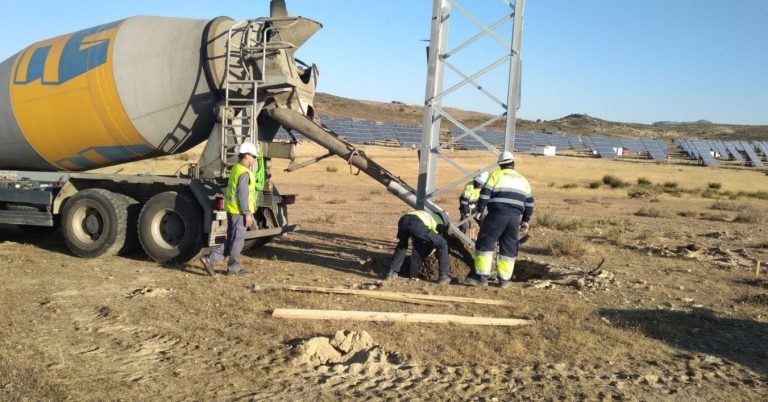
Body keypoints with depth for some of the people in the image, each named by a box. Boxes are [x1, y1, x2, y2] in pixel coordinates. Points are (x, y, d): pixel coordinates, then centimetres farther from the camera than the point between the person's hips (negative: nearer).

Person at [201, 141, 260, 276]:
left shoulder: (236, 168, 14)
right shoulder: (244, 173, -17)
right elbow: (243, 195, -21)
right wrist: (247, 214, -18)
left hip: (232, 209, 10)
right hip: (239, 211, -10)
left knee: (232, 239, 16)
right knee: (237, 239, 3)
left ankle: (210, 258, 12)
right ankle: (234, 267, 14)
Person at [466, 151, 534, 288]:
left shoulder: (496, 175, 6)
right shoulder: (523, 180, 20)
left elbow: (485, 194, -4)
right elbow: (529, 202, 18)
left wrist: (479, 211, 0)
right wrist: (525, 221, 22)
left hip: (497, 215, -4)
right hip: (515, 218, 4)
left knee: (485, 245, 1)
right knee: (509, 249, 12)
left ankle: (482, 278, -2)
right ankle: (504, 280, 13)